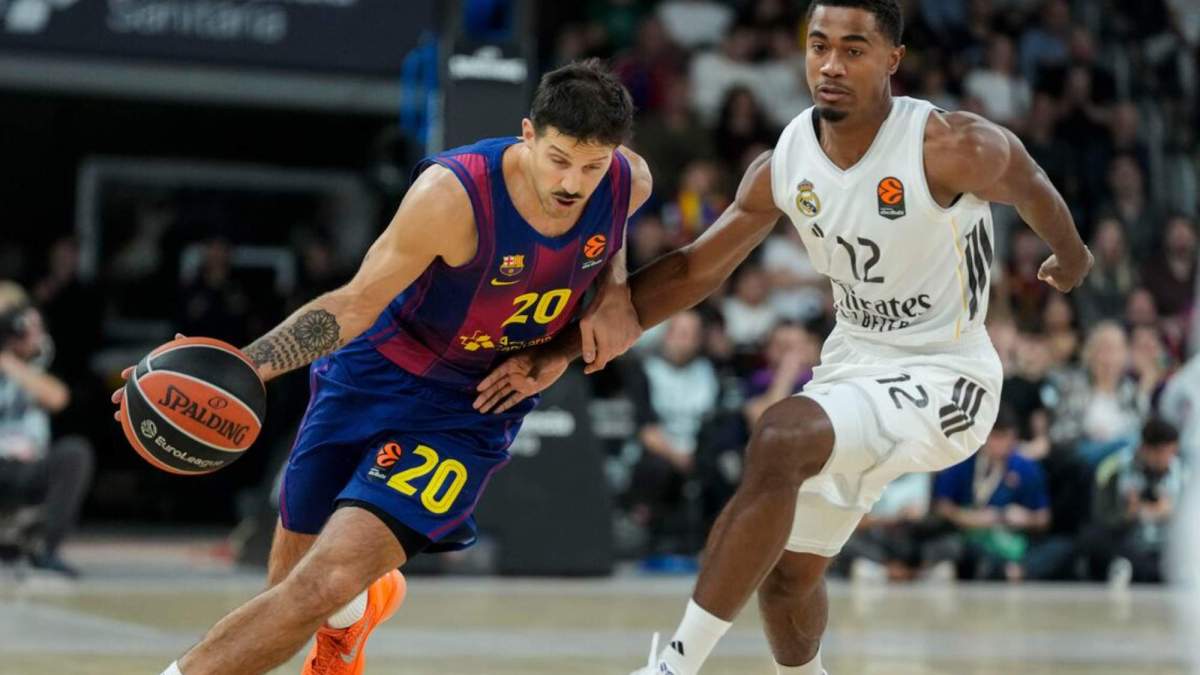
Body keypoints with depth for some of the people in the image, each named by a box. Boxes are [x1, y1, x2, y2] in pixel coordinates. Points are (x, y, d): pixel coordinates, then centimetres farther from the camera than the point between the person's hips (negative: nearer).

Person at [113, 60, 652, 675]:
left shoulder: (629, 182, -15)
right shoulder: (453, 193, -29)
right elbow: (355, 304, -19)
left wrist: (614, 294, -6)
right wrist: (241, 365, -30)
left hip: (466, 416, 1)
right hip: (375, 375, -1)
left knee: (321, 588, -18)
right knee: (289, 585, 15)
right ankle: (363, 601, 53)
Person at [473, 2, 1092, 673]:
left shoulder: (950, 148, -21)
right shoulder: (785, 165, -6)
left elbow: (1030, 186, 0)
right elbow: (695, 269, 3)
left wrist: (1071, 255, 23)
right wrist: (566, 348, -2)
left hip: (943, 379, -7)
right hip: (855, 361, 7)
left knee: (782, 437, -31)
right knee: (788, 571, 13)